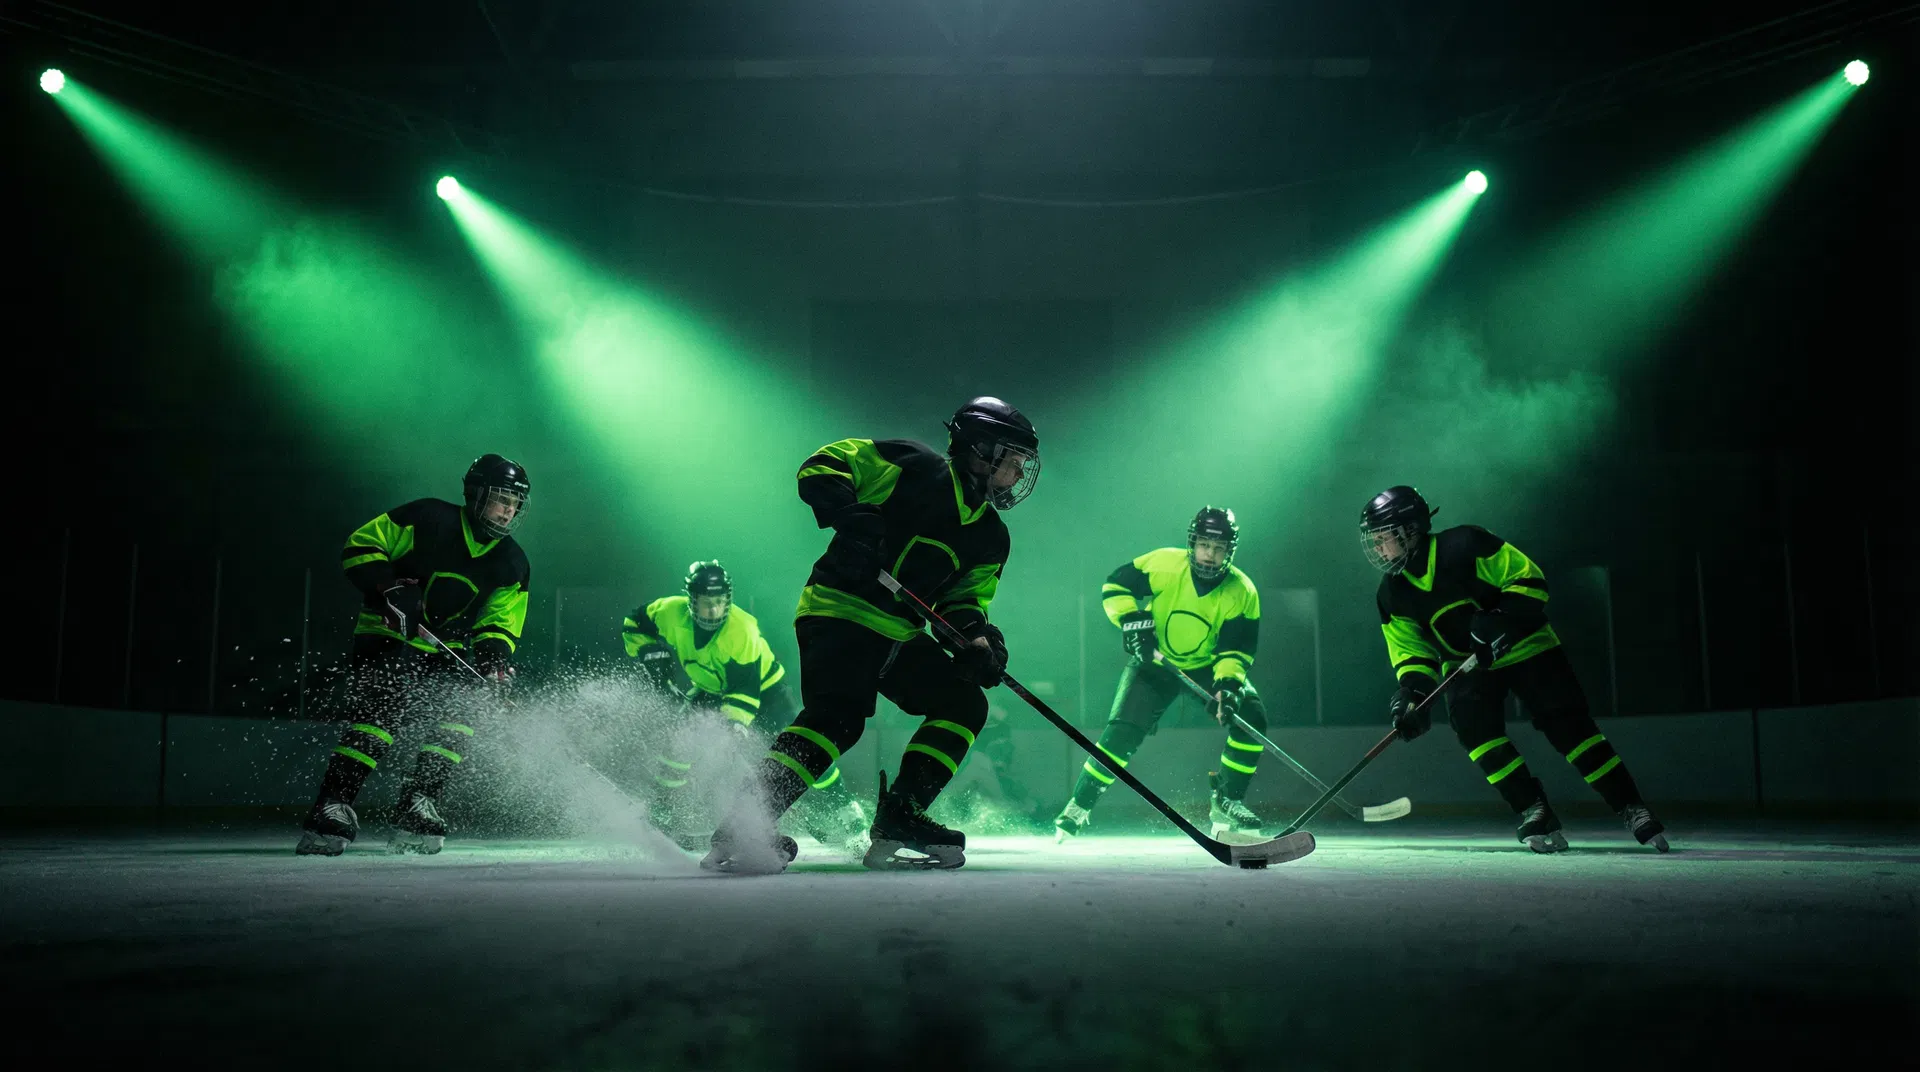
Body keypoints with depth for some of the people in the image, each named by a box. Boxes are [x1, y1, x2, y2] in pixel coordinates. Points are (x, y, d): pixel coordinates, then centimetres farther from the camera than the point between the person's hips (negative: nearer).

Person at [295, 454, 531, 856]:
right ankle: (333, 805, -21)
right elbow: (361, 546, -6)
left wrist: (494, 658, -14)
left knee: (457, 716, -16)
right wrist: (388, 587, -22)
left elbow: (500, 624, 7)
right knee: (381, 712, -23)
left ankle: (415, 809, -8)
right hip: (386, 640, -5)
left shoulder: (511, 565, 5)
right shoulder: (428, 519, -9)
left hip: (445, 655, 5)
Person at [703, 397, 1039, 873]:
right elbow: (821, 467, -4)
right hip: (839, 613, -8)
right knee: (837, 715, -26)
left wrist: (978, 637, -6)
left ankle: (898, 821, 0)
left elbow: (965, 600, 16)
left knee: (964, 703, 0)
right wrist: (852, 516, -21)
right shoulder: (915, 467, -2)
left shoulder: (991, 538, 18)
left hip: (899, 635, 8)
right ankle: (746, 825, -27)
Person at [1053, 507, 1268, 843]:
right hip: (1156, 663, -2)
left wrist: (1227, 684, -33)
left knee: (1250, 717, -17)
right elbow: (1115, 585, -9)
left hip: (1208, 666, 2)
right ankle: (1080, 804, -1)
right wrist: (1132, 620, -24)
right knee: (1122, 731, -17)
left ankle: (1226, 802, -1)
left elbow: (1236, 649, -16)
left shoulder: (1242, 593, -17)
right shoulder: (1164, 564, -20)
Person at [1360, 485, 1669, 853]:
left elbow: (1528, 578, -18)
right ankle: (1535, 812, -14)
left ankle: (1633, 809, -2)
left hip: (1523, 647, -4)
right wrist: (1412, 692, -16)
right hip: (1466, 666, 4)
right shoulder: (1393, 595, -5)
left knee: (1569, 725, -11)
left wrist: (1502, 619, -31)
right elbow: (1410, 652, 1)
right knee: (1472, 724, -22)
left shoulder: (1464, 545, -21)